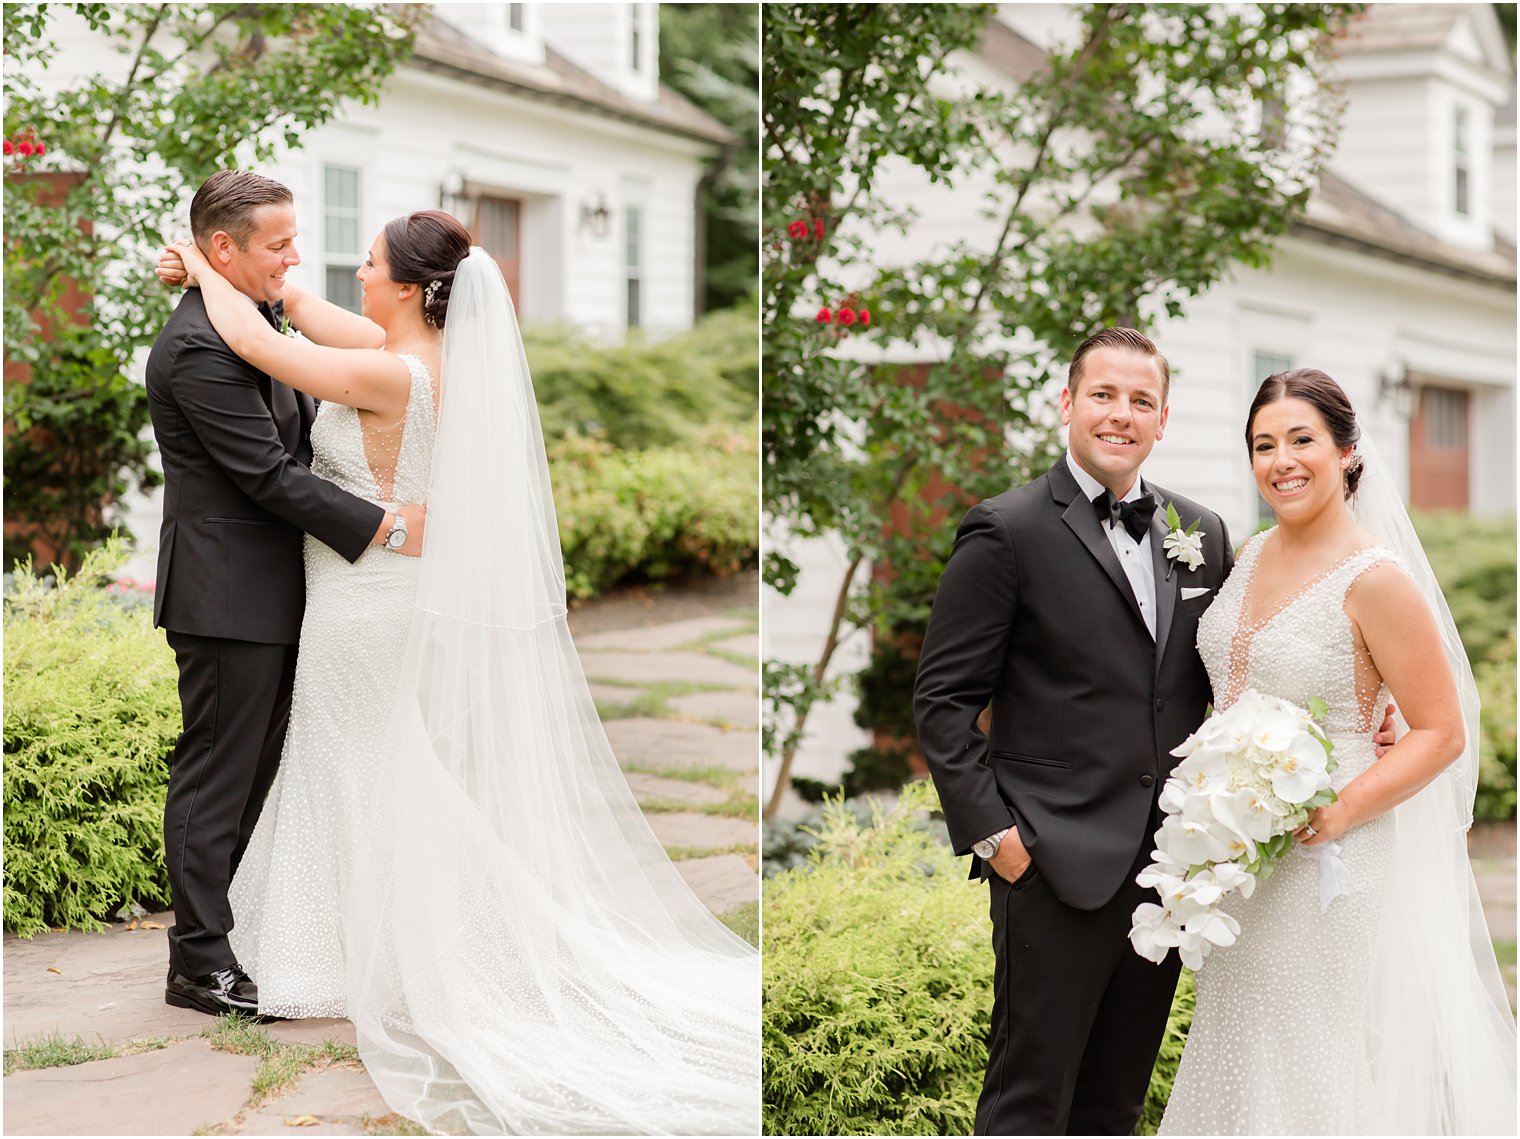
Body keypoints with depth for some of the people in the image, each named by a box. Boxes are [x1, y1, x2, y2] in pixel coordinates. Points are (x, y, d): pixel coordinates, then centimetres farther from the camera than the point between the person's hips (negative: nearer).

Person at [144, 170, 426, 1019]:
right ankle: (201, 964, 6)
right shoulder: (200, 348, -20)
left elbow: (303, 432, 19)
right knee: (217, 776, -2)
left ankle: (229, 929, 26)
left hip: (269, 590, 10)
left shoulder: (256, 320, 11)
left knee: (256, 771, 16)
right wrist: (387, 529, -19)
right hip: (227, 592, -10)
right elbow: (271, 474, -22)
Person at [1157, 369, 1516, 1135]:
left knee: (1323, 1069, 1)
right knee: (1247, 1057, 14)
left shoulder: (1375, 578, -15)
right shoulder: (1255, 556, 7)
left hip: (1333, 862, -7)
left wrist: (1344, 808, -24)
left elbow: (1442, 732, -14)